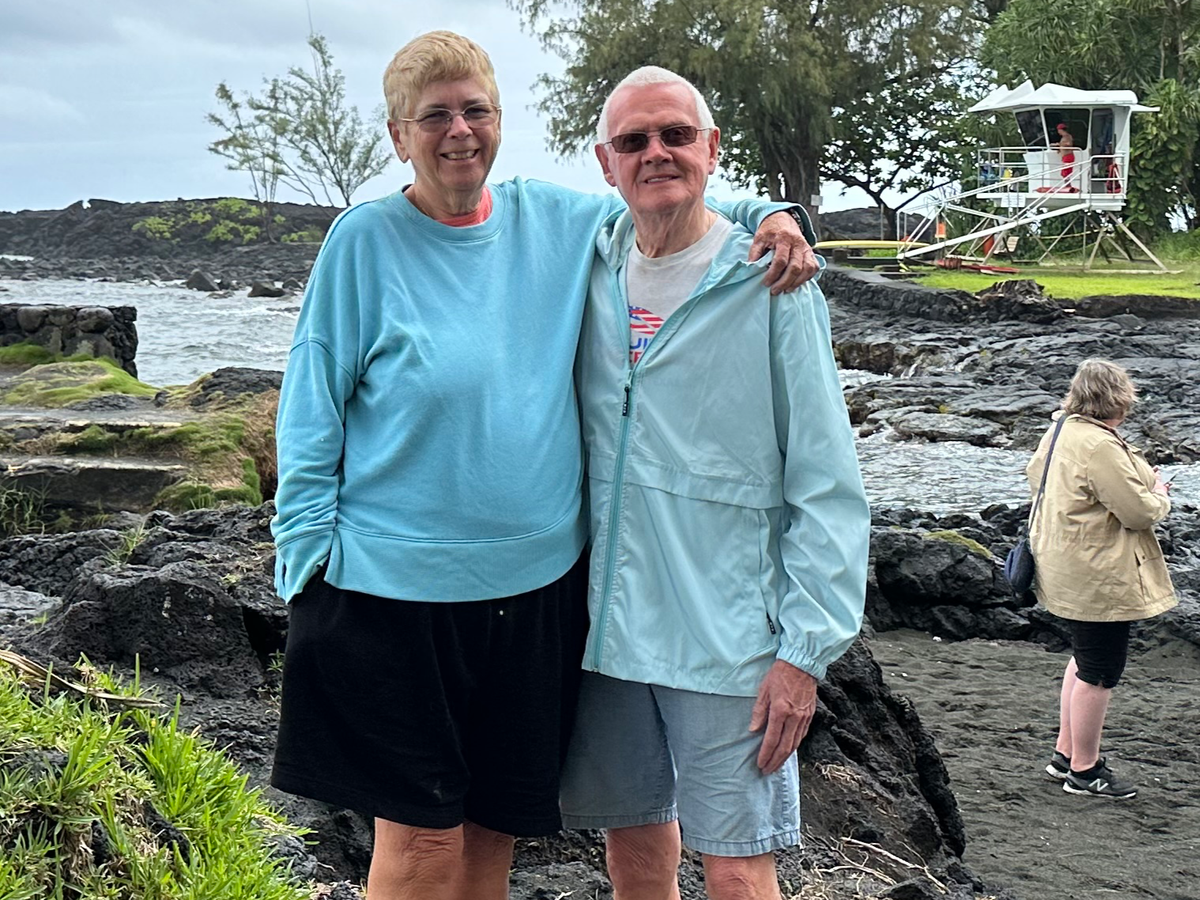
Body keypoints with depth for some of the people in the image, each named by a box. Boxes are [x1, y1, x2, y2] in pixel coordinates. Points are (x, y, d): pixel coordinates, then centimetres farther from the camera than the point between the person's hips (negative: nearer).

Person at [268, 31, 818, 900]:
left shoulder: (555, 221, 4)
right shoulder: (366, 240, -5)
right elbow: (310, 420, -2)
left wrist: (769, 216, -2)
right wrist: (312, 567, -8)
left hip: (537, 584, 4)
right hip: (396, 591, -3)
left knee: (494, 829, 13)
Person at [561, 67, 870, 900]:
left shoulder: (769, 285, -7)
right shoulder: (590, 273, 6)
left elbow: (828, 486, -8)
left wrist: (807, 647, -13)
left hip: (725, 634, -4)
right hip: (604, 616, 4)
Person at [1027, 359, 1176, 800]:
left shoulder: (1061, 430, 5)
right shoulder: (1100, 447, -25)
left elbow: (1035, 476, 21)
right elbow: (1139, 512, -23)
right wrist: (1159, 495, -1)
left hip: (1068, 572, 11)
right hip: (1099, 579, -11)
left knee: (1085, 660, 22)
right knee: (1099, 671, 2)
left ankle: (1066, 754, 32)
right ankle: (1084, 771, 13)